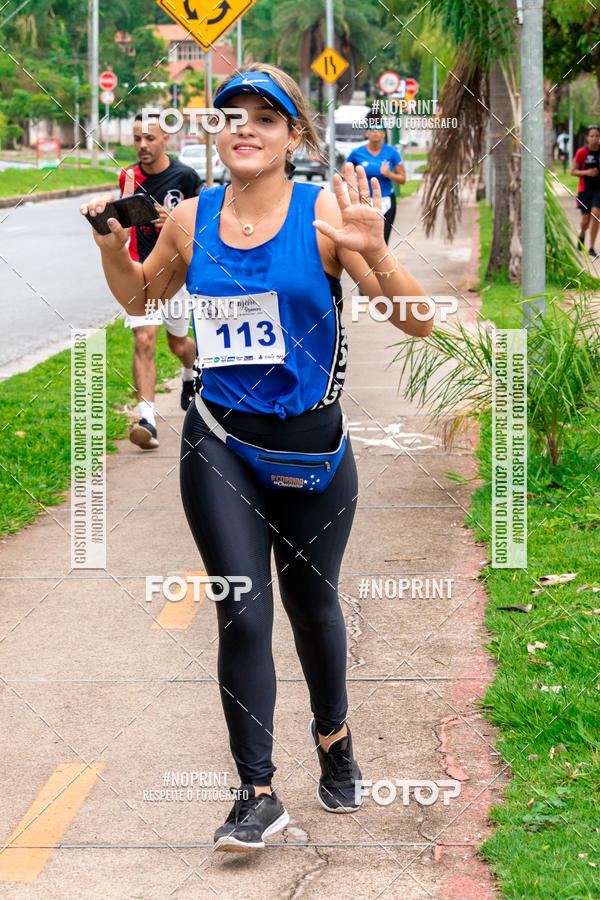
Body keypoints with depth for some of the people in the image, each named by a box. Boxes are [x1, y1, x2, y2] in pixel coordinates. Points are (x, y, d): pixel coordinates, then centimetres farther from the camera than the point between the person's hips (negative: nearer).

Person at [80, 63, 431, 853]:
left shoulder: (325, 214, -11)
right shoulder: (191, 221, -1)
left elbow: (419, 324, -15)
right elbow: (141, 296, 20)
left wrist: (373, 252, -31)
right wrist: (111, 245, 0)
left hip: (311, 447, -1)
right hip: (220, 445, 1)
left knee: (311, 604, 16)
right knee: (243, 616, -5)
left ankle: (333, 735, 45)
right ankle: (258, 796, 7)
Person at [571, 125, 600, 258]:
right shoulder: (582, 152, -7)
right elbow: (572, 171, -3)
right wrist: (586, 172, -18)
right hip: (585, 189, -1)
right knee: (586, 220, 1)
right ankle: (582, 234, 38)